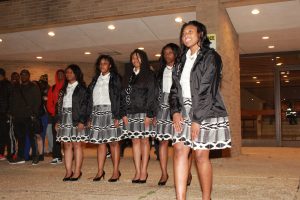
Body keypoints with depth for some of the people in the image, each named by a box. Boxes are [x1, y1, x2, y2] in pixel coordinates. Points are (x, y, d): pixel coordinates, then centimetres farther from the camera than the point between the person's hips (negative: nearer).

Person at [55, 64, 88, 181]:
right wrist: (58, 120, 10)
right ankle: (68, 172, 6)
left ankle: (77, 172, 0)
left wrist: (82, 121, -16)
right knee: (66, 145, 3)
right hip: (64, 118, 6)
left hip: (76, 119, -6)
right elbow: (59, 105, 17)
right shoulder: (64, 89, 19)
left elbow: (84, 105, -7)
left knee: (76, 144, -4)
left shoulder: (81, 88, 0)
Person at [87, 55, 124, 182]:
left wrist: (117, 117, -13)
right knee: (100, 142, 4)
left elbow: (118, 98, -5)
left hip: (110, 113, -4)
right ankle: (100, 171, 11)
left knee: (113, 142, -3)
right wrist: (90, 117, 7)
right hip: (97, 113, 4)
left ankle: (116, 171, 3)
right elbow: (90, 98, 13)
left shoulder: (115, 78, 3)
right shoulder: (95, 79, 16)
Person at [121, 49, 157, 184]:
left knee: (144, 140, -2)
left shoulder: (149, 75, 3)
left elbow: (151, 95, -5)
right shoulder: (129, 77, 17)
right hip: (131, 113, 4)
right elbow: (124, 95, 13)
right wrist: (124, 113, 3)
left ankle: (144, 172, 2)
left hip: (144, 112, -4)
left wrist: (149, 114, -13)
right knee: (135, 141, 3)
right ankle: (138, 172, 5)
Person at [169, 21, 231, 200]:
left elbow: (208, 89, -13)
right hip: (185, 112, 6)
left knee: (201, 155, -4)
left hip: (205, 113, -6)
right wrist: (175, 111, -4)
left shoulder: (211, 57, -5)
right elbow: (175, 89, 13)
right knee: (180, 149, -6)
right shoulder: (183, 60, 15)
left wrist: (197, 119, -17)